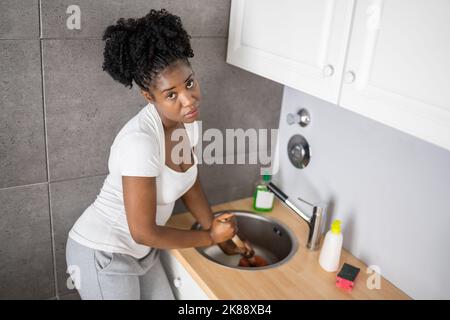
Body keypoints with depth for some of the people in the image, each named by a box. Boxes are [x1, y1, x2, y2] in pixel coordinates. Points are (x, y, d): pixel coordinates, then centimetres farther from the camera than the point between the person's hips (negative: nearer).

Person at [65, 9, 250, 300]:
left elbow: (191, 188, 8)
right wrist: (209, 238, -12)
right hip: (102, 255, -7)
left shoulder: (188, 121, -7)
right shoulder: (140, 141, -32)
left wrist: (221, 236, 10)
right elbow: (144, 232, -25)